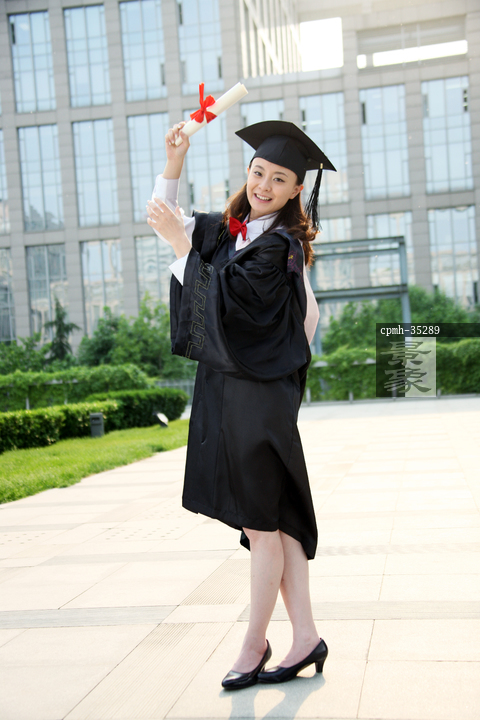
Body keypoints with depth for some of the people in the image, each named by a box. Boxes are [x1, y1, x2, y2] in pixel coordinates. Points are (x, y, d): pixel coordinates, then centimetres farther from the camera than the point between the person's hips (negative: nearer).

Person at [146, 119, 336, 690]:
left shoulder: (280, 244, -12)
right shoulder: (229, 228, 12)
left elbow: (223, 298, -18)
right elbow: (164, 219, 20)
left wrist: (181, 242, -16)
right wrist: (174, 165, 6)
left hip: (257, 394, -8)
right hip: (226, 387, 8)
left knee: (261, 524, 2)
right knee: (275, 522, 10)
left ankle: (254, 645, 16)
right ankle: (306, 639, 18)